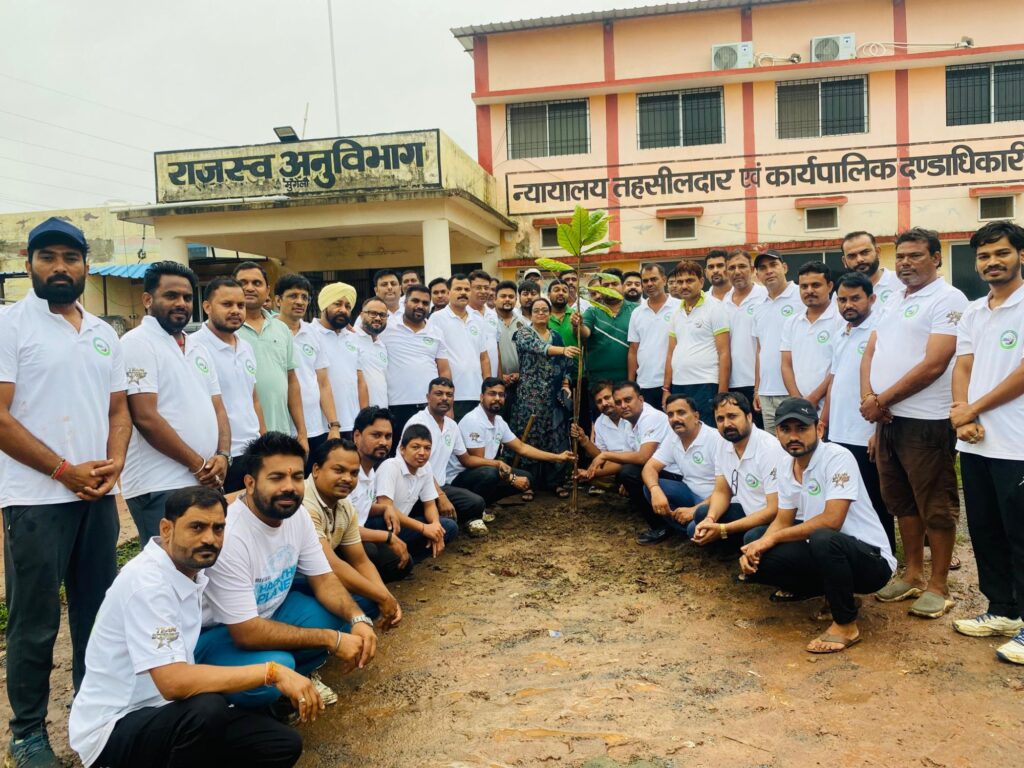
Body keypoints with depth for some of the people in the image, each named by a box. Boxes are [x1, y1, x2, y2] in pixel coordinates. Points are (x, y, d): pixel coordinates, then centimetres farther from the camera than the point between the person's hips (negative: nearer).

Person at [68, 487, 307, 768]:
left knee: (284, 745, -5)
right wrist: (272, 671, -34)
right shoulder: (146, 581, -25)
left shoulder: (193, 569, 0)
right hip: (113, 727, -8)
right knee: (208, 709, -38)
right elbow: (174, 682, -35)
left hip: (164, 711, 8)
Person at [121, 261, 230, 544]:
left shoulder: (198, 349, 16)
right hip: (160, 489, -7)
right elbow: (146, 418, -16)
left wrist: (222, 455, -4)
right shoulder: (138, 343, -8)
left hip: (206, 484, 8)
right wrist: (199, 465, -12)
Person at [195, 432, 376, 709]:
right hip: (214, 632, -7)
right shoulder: (229, 536, -33)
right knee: (274, 667, -34)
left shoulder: (297, 515, -10)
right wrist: (332, 639, -27)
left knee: (345, 615, -9)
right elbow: (247, 633, -31)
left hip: (269, 610, 8)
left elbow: (323, 580, -1)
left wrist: (359, 619, -22)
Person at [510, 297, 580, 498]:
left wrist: (566, 386, 0)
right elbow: (537, 347, -23)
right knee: (530, 438, -3)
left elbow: (564, 366, 16)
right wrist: (563, 350, -38)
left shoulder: (556, 336, 13)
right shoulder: (523, 333, -2)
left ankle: (556, 481, 14)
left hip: (554, 395, 4)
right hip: (530, 395, -4)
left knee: (556, 438, 5)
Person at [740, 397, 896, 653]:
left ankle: (846, 624, -12)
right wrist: (757, 547, -14)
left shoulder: (838, 458, -20)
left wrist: (772, 539, -22)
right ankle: (838, 593, 9)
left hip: (871, 558, -8)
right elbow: (783, 521, 7)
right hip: (824, 554, 8)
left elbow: (831, 520, -28)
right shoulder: (785, 468, 3)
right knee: (754, 538, -7)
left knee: (823, 539, -38)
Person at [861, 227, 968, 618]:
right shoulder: (893, 301, 15)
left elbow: (933, 365, -17)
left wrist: (882, 401, -13)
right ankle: (913, 575, 28)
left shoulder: (948, 300, -9)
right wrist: (868, 396, -6)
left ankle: (938, 586, 13)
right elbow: (870, 352, 13)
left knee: (935, 507, 2)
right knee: (902, 501, 15)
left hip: (926, 421, -8)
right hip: (887, 418, 8)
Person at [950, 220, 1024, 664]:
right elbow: (962, 368, 9)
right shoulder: (972, 313, 13)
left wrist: (972, 409, -9)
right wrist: (962, 416, -8)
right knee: (984, 531, 14)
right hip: (975, 443, 7)